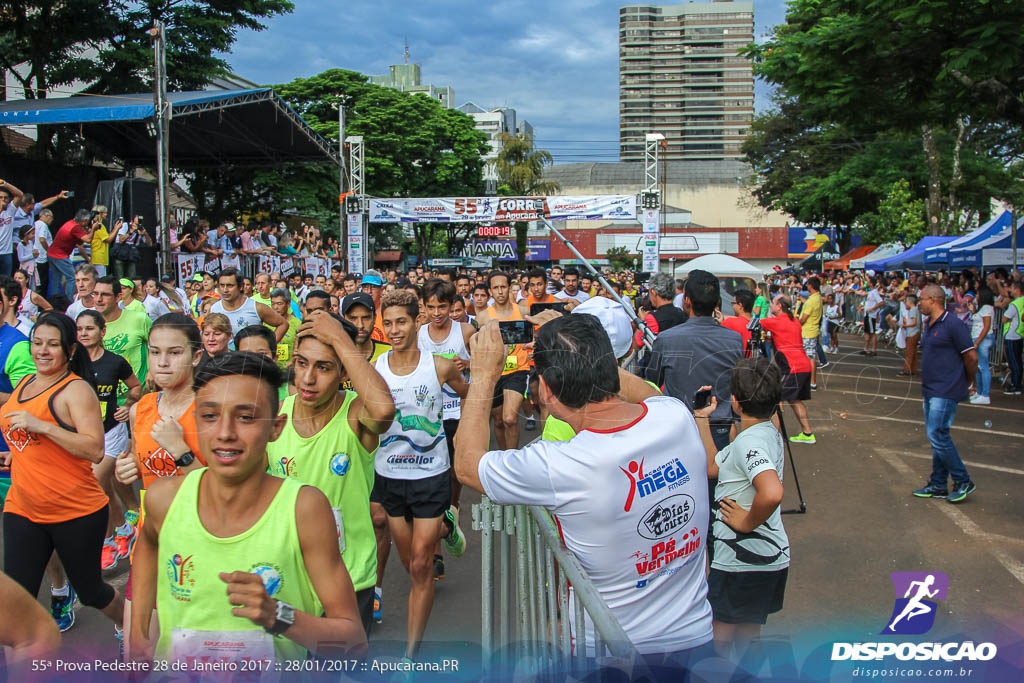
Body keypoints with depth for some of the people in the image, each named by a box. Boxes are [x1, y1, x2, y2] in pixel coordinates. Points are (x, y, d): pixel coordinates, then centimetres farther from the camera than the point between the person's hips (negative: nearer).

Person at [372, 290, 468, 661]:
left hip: (430, 474, -2)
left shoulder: (440, 366, -8)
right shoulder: (373, 369, -5)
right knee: (410, 563, 16)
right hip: (388, 474, 3)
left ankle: (412, 652, 7)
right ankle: (443, 527, 49)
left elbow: (470, 396, 12)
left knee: (421, 565, -4)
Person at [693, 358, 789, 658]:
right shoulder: (770, 433, 7)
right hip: (770, 558, 9)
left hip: (740, 560, -9)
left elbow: (772, 493, -41)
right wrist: (702, 419, 14)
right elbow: (713, 467, 16)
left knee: (719, 637, 4)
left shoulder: (749, 443, -23)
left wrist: (747, 522, -24)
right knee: (748, 633, 20)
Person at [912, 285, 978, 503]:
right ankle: (938, 485, 19)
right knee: (936, 437, 12)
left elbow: (971, 357, -12)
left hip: (946, 391, -9)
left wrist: (968, 381, 1)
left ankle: (963, 481, 3)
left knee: (938, 435, -11)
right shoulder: (928, 325, 13)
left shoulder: (953, 324, -15)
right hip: (930, 390, 9)